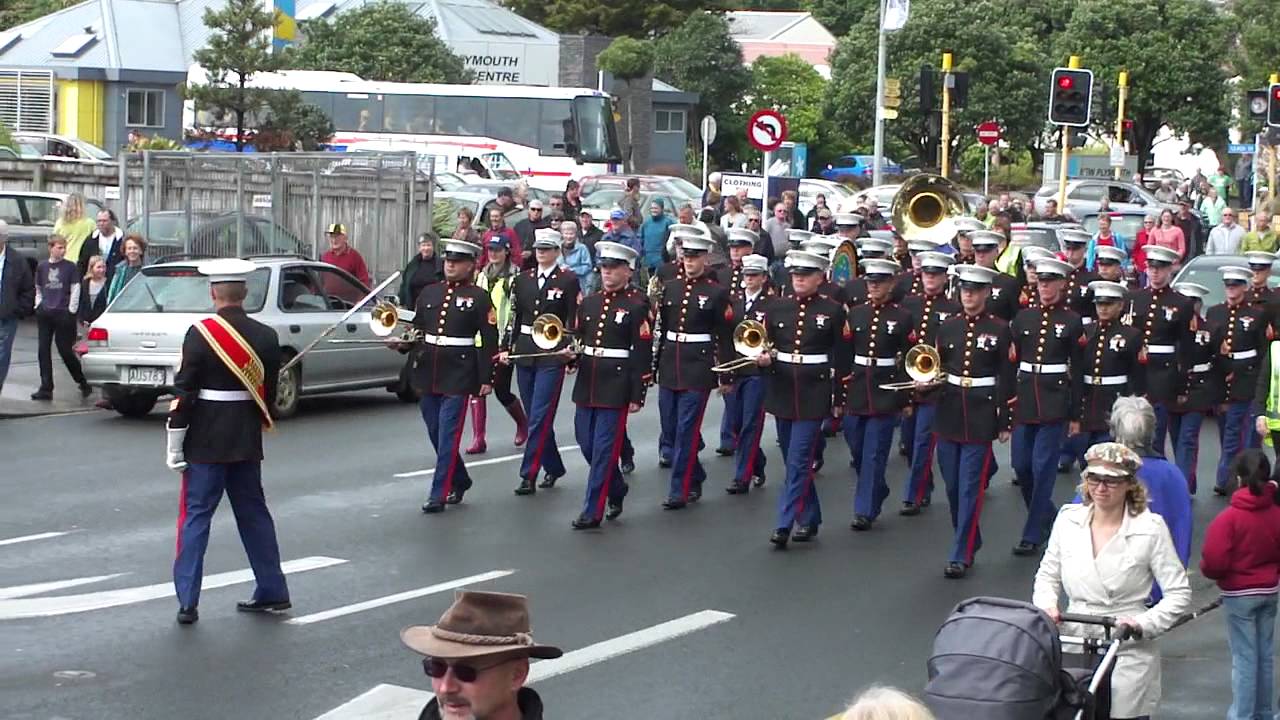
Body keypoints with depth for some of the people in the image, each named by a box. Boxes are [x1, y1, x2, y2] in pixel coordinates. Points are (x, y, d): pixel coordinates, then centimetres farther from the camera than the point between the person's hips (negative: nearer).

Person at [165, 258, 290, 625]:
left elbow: (184, 392, -13)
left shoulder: (200, 334, -13)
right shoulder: (266, 336, 0)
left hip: (205, 442, -4)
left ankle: (188, 601, -2)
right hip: (247, 442, 4)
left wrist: (174, 445, -7)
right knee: (253, 514, 15)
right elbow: (269, 392, 6)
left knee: (196, 516, 2)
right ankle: (272, 592, 20)